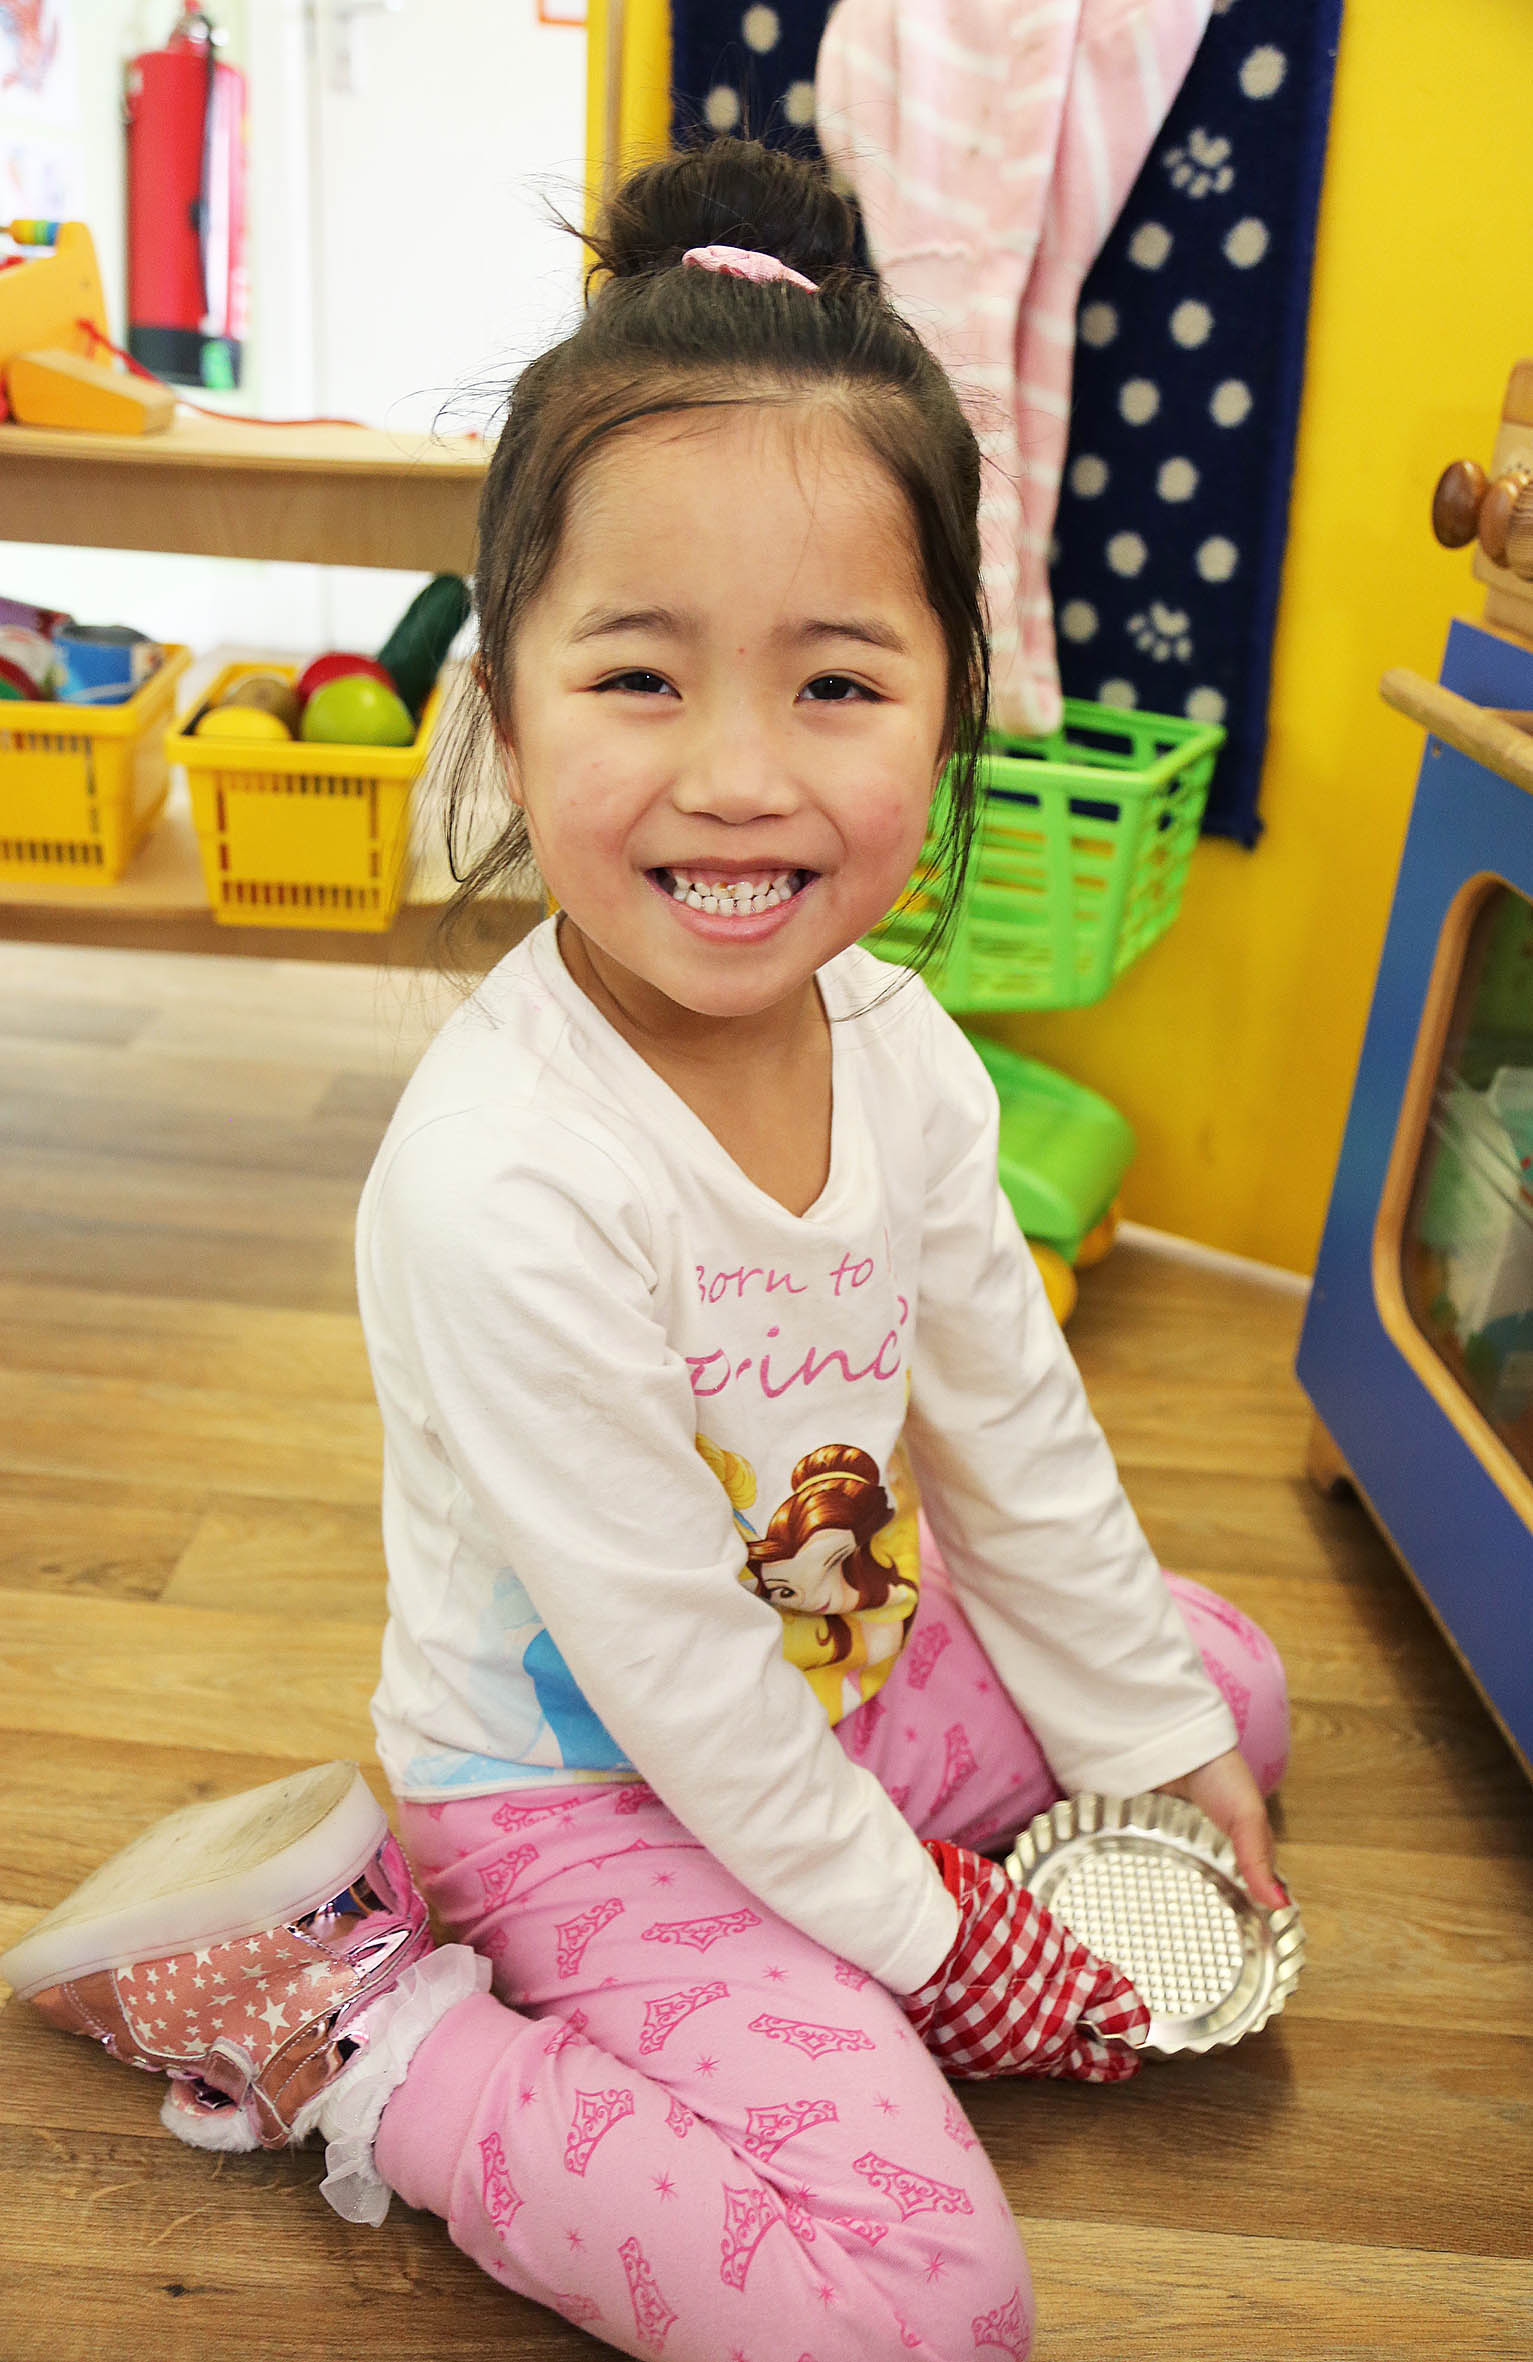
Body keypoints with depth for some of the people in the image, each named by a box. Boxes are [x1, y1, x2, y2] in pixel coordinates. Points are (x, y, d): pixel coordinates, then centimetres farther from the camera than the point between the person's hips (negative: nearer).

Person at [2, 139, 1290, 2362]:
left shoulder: (898, 1046, -10)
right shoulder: (504, 1181, -33)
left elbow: (1015, 1429, 3)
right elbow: (669, 1668, -23)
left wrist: (1152, 1735, 11)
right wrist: (923, 1925, -10)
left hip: (858, 1659, 8)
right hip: (591, 1783, -7)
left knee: (1233, 1675, 20)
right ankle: (349, 2036, 1)